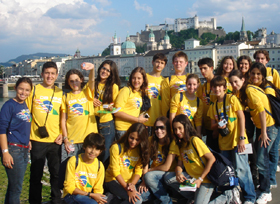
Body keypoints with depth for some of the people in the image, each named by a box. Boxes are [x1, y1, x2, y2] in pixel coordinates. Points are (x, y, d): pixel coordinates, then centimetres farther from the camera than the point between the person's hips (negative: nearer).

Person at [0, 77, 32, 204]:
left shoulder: (25, 105, 10)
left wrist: (27, 141, 13)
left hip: (24, 150, 7)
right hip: (13, 150, -7)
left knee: (13, 186, 15)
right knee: (15, 188, -3)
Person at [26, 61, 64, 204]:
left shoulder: (60, 93, 8)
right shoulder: (34, 90, -1)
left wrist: (62, 134, 0)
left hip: (55, 141, 3)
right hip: (37, 140, -2)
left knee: (56, 173, 12)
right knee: (36, 174, 8)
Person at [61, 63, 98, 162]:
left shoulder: (87, 92, 7)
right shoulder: (66, 97, 8)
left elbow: (92, 80, -14)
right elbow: (63, 120, 6)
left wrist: (92, 69, -35)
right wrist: (65, 139, -2)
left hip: (88, 138, 0)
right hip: (71, 140, 1)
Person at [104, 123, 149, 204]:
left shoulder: (140, 151, 0)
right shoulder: (117, 147, -15)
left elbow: (138, 171, -3)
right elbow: (115, 171, -16)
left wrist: (132, 184, -22)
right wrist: (127, 189, -22)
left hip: (129, 182, 6)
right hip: (113, 180, -6)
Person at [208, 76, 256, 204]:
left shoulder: (232, 98, -2)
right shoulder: (213, 106, 12)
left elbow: (241, 117, -7)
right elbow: (212, 125, 14)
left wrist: (242, 138, -14)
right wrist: (218, 125, -10)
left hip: (237, 140, -5)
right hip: (224, 143, 6)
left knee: (241, 170, -8)